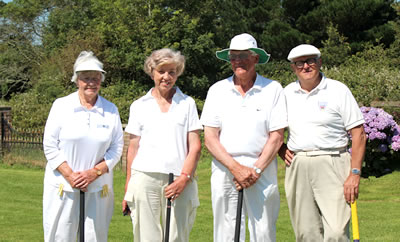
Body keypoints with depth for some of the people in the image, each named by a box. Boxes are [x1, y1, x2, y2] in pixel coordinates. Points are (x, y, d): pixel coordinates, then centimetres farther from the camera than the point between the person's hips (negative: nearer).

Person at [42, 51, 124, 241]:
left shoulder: (111, 110, 6)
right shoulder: (61, 106, 1)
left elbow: (116, 148, 5)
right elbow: (50, 146, -1)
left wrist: (94, 172, -9)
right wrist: (70, 175, -10)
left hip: (97, 187, 2)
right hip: (62, 186, -1)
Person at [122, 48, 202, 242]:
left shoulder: (187, 104, 11)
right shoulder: (139, 106, 12)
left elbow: (195, 146, 6)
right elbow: (133, 148, 12)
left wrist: (184, 177, -7)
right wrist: (127, 188, 8)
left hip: (179, 182, 0)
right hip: (144, 179, 0)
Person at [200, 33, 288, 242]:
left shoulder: (273, 89, 4)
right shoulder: (217, 90, 7)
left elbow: (277, 136, 1)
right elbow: (209, 138, 2)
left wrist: (256, 170, -9)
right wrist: (236, 167, -9)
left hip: (262, 171, -1)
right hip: (224, 169, 1)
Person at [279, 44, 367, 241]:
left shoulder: (338, 90, -1)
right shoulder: (287, 93, 11)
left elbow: (358, 133, -3)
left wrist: (355, 173, -11)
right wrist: (280, 148, 7)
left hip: (331, 165, -4)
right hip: (297, 166, 4)